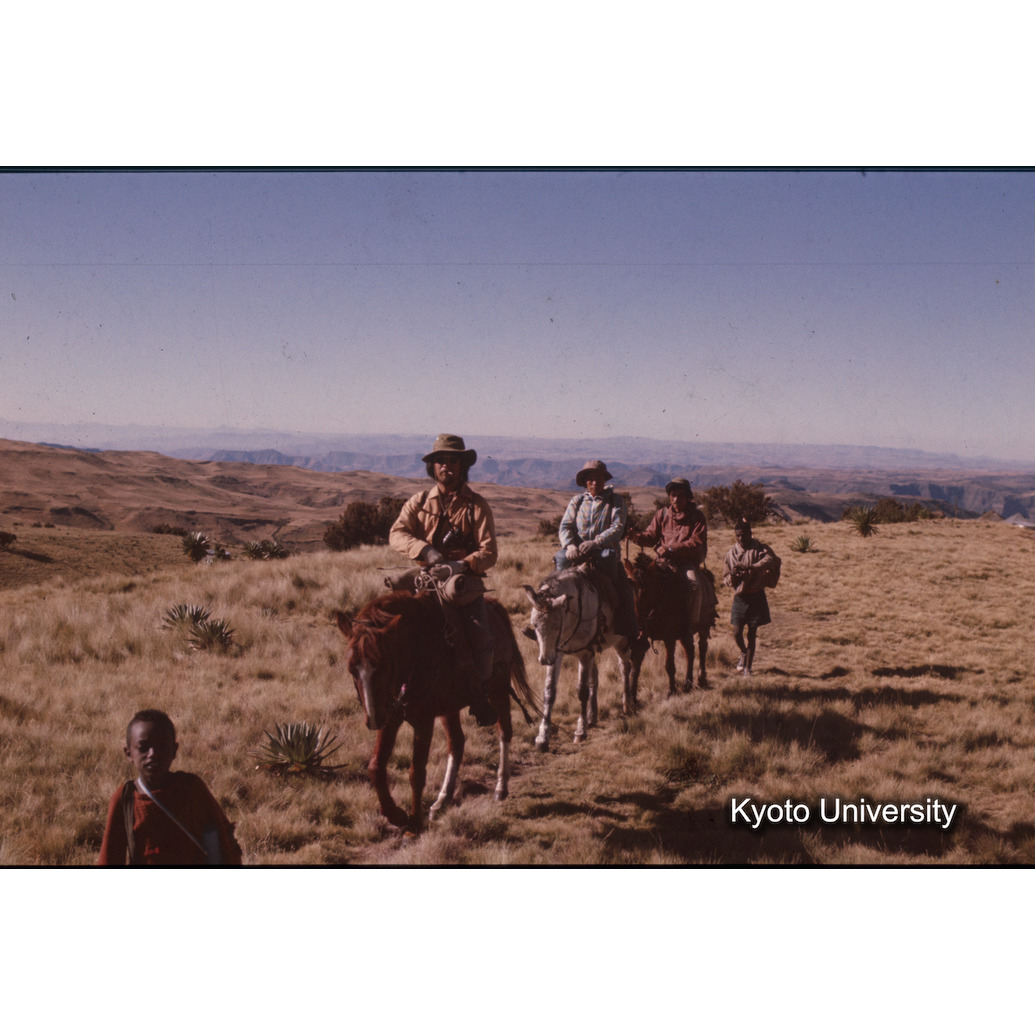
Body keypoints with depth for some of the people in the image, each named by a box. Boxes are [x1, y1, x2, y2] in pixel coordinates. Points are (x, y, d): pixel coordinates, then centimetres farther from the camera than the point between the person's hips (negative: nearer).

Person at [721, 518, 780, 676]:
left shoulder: (760, 549, -4)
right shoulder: (732, 553, 4)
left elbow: (770, 559, -28)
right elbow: (726, 579, 8)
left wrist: (749, 568, -40)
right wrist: (732, 575, -17)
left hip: (756, 596, -2)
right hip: (740, 597, 2)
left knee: (752, 634, 1)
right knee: (737, 633, -3)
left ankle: (748, 667, 13)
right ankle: (744, 654, 29)